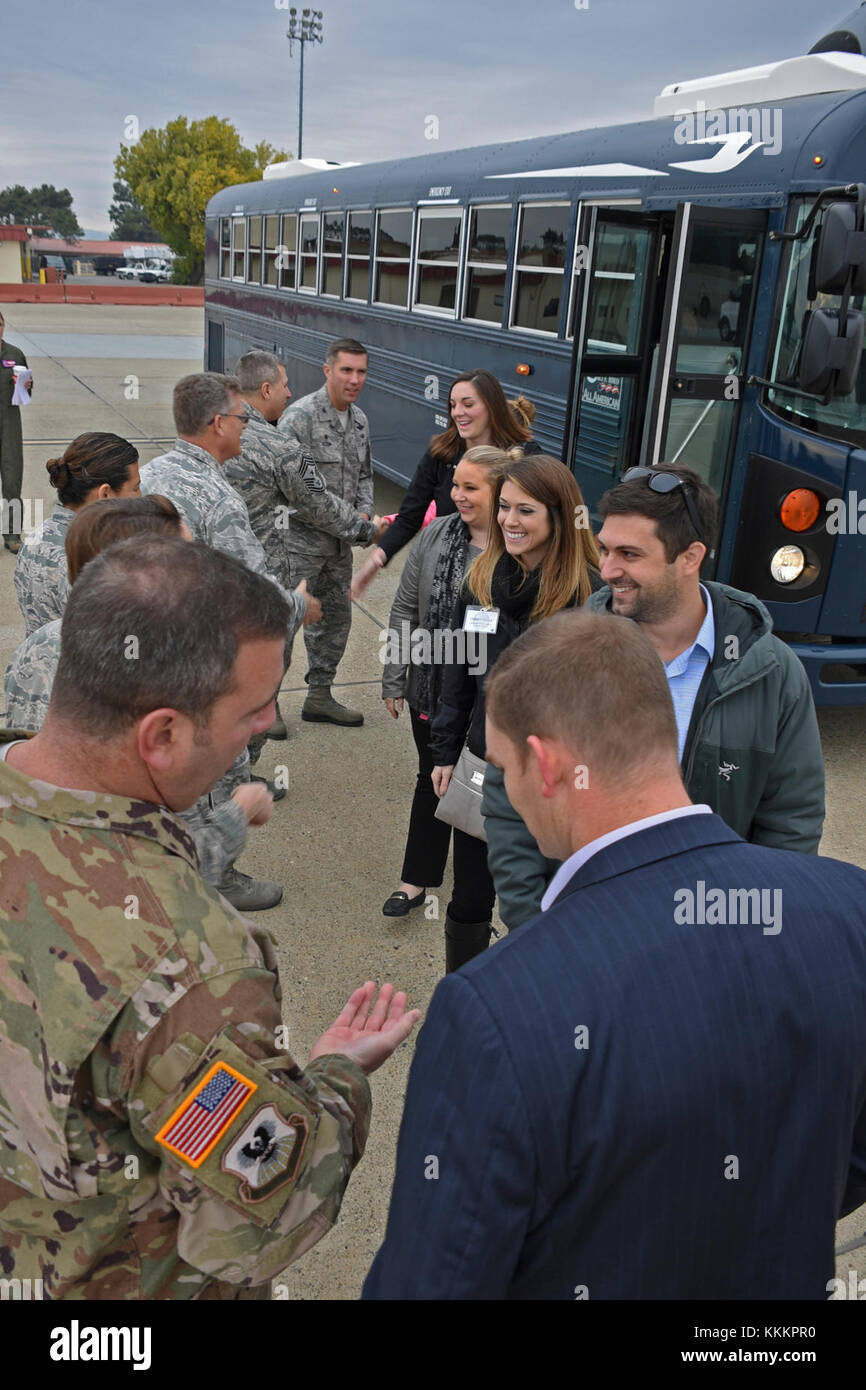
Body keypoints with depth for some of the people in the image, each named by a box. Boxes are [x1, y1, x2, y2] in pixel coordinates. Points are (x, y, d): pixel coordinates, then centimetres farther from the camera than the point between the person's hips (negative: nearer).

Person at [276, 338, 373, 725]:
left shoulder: (359, 420, 10)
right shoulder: (299, 416, -16)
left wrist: (363, 513, 1)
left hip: (340, 543, 8)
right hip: (301, 538, -8)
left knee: (336, 617, 15)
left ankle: (319, 696, 29)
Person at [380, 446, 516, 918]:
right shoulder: (435, 535, -4)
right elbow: (405, 610, 3)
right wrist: (394, 680, 3)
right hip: (431, 689, 3)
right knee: (432, 780, 18)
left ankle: (471, 883, 36)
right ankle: (418, 880, 33)